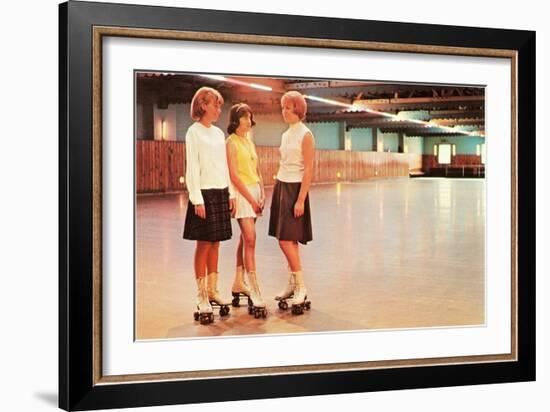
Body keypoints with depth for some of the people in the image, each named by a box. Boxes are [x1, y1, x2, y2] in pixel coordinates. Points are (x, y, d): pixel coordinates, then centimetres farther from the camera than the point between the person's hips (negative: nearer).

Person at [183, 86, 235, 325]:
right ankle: (202, 298, 1)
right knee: (203, 245, -4)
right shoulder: (194, 132, -6)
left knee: (215, 244, 9)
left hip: (221, 193, 6)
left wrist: (231, 193, 12)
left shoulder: (219, 133, 14)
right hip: (205, 193, -6)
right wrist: (197, 199, -15)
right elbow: (192, 168, -10)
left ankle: (212, 291, 16)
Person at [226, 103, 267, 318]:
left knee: (245, 239, 11)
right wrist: (251, 199, -14)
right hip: (241, 193, -8)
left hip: (254, 191, 8)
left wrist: (262, 193, 6)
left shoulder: (249, 141, 16)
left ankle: (239, 284, 20)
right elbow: (234, 175, -13)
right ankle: (255, 293, -17)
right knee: (250, 240, -14)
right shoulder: (231, 142, -7)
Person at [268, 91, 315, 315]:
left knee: (286, 239, -12)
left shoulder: (306, 135, -10)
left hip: (295, 188, -7)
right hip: (281, 186, 7)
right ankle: (292, 285, 13)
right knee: (290, 240, 8)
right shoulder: (286, 135, 14)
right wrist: (277, 192, 14)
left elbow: (308, 170, -14)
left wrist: (301, 199, -19)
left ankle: (301, 287, -4)